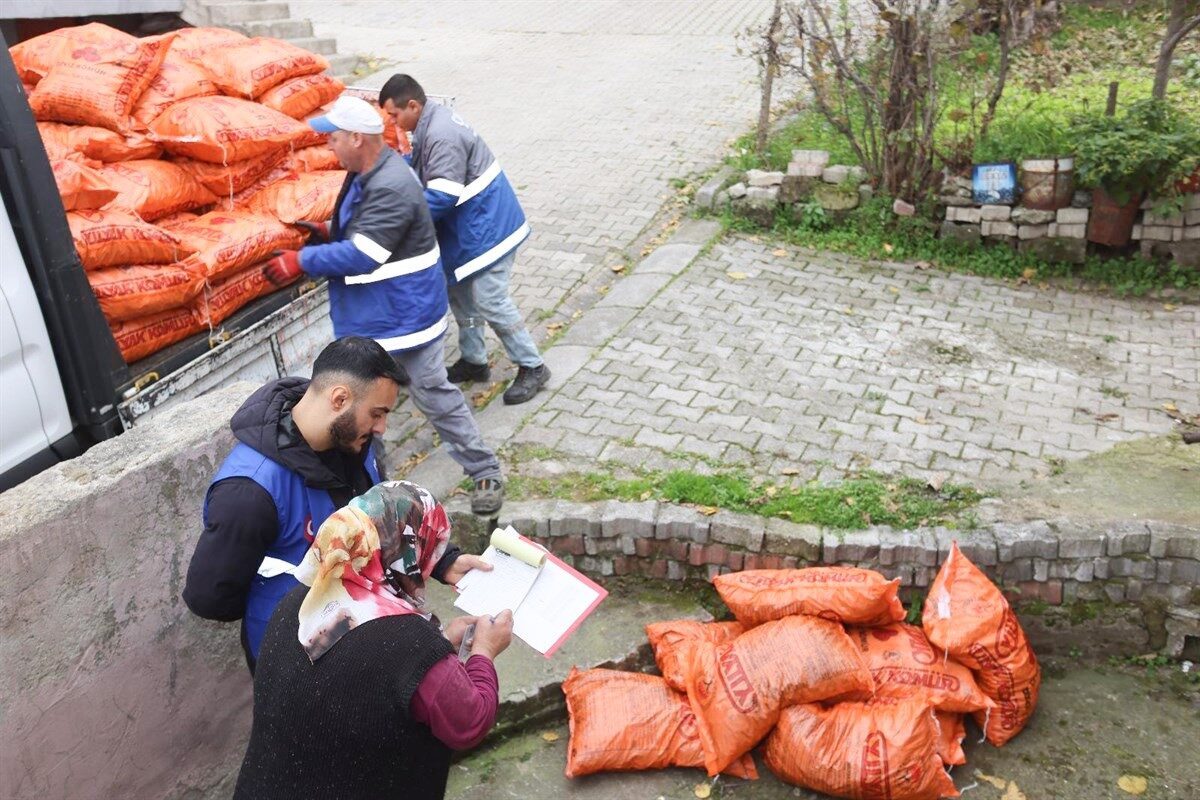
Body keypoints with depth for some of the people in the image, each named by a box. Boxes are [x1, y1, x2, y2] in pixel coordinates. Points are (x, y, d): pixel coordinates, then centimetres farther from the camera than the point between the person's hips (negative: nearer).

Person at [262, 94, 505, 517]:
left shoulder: (390, 189, -28)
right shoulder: (369, 173, 5)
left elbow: (361, 256, -28)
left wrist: (302, 261, -19)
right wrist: (330, 231, 5)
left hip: (405, 314, -10)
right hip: (370, 314, 10)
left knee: (434, 394, -2)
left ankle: (485, 473, 13)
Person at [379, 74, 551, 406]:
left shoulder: (441, 137, -26)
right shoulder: (432, 123, 6)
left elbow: (441, 197, -29)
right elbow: (420, 168, 21)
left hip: (486, 228, -10)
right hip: (468, 229, 10)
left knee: (490, 301, -5)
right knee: (460, 294, 16)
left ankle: (532, 368, 7)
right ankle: (473, 360, 30)